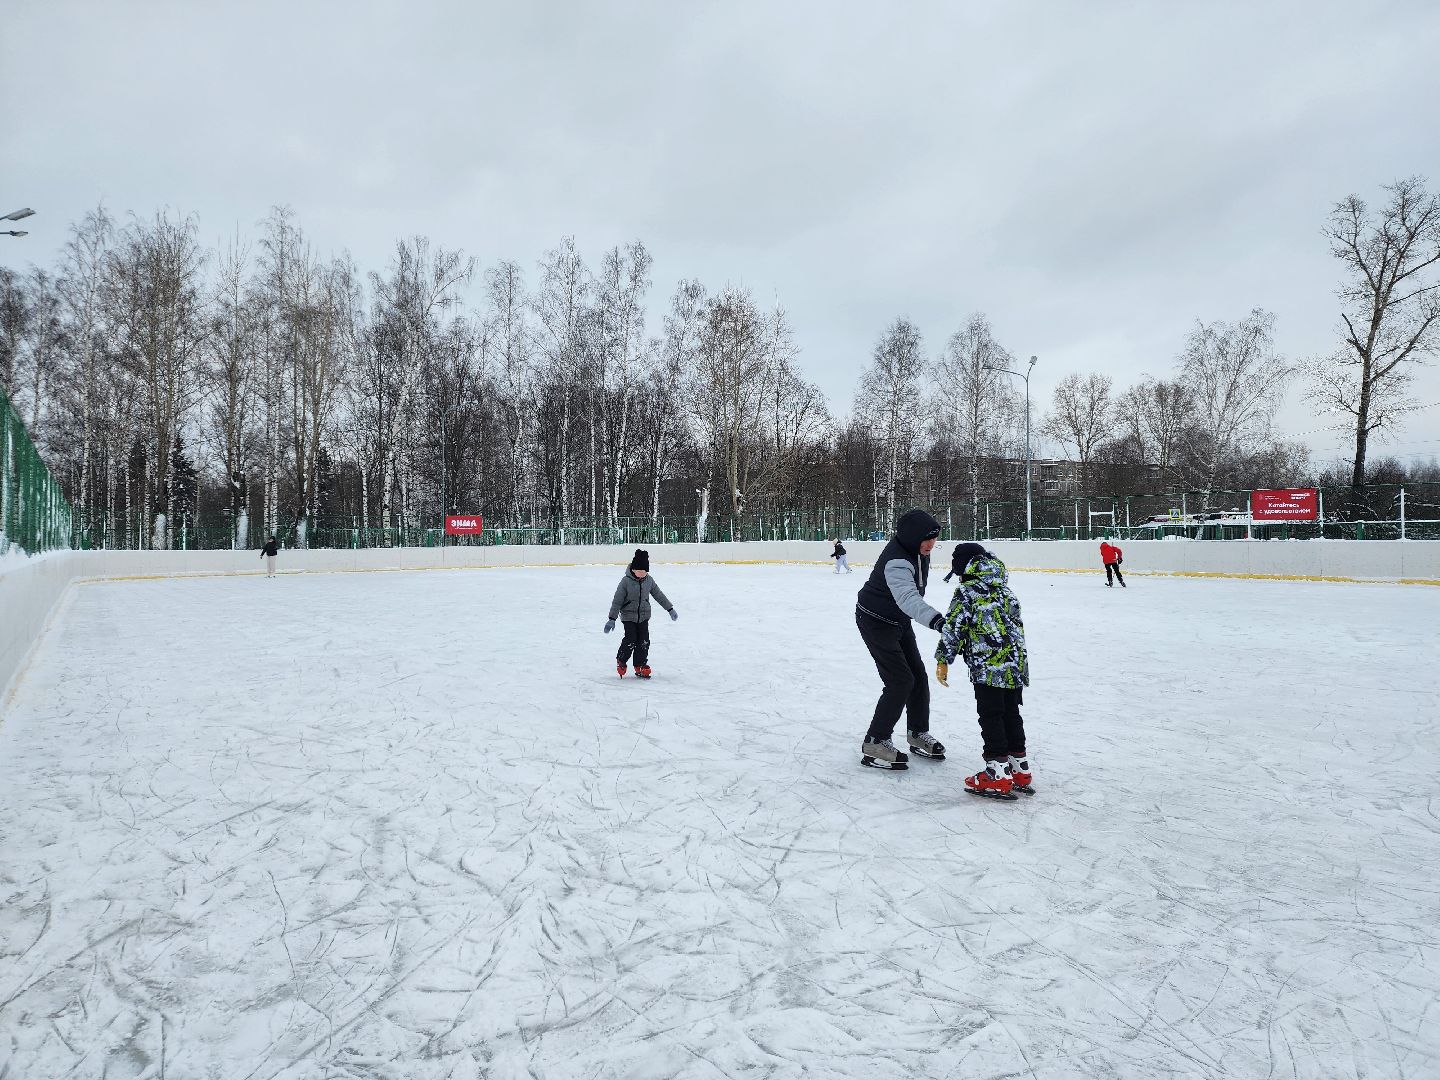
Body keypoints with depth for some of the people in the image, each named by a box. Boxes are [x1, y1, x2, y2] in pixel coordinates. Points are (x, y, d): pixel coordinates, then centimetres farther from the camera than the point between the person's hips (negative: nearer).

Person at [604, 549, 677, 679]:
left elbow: (659, 595, 12)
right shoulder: (626, 581, -15)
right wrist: (612, 619, -15)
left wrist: (670, 609, 15)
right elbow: (617, 601, -12)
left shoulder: (649, 580, -2)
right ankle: (621, 661, 15)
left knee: (644, 641, -1)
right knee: (630, 640, -11)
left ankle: (641, 666, 13)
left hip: (644, 616, 4)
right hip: (628, 616, -4)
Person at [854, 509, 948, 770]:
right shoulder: (896, 562, -34)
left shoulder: (919, 551, -4)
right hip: (875, 621, -9)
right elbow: (907, 597, -51)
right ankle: (875, 744, -3)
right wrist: (935, 620, -66)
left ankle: (919, 734, 29)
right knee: (900, 680, -12)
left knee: (918, 675, 11)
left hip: (899, 620, 9)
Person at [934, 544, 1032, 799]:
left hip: (988, 667, -7)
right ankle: (1020, 770, 23)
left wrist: (943, 659, -4)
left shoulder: (966, 591, -7)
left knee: (991, 717, -1)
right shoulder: (1005, 590, 16)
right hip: (1016, 665, 8)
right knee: (1011, 714, 16)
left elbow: (953, 628, -11)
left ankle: (998, 774, 0)